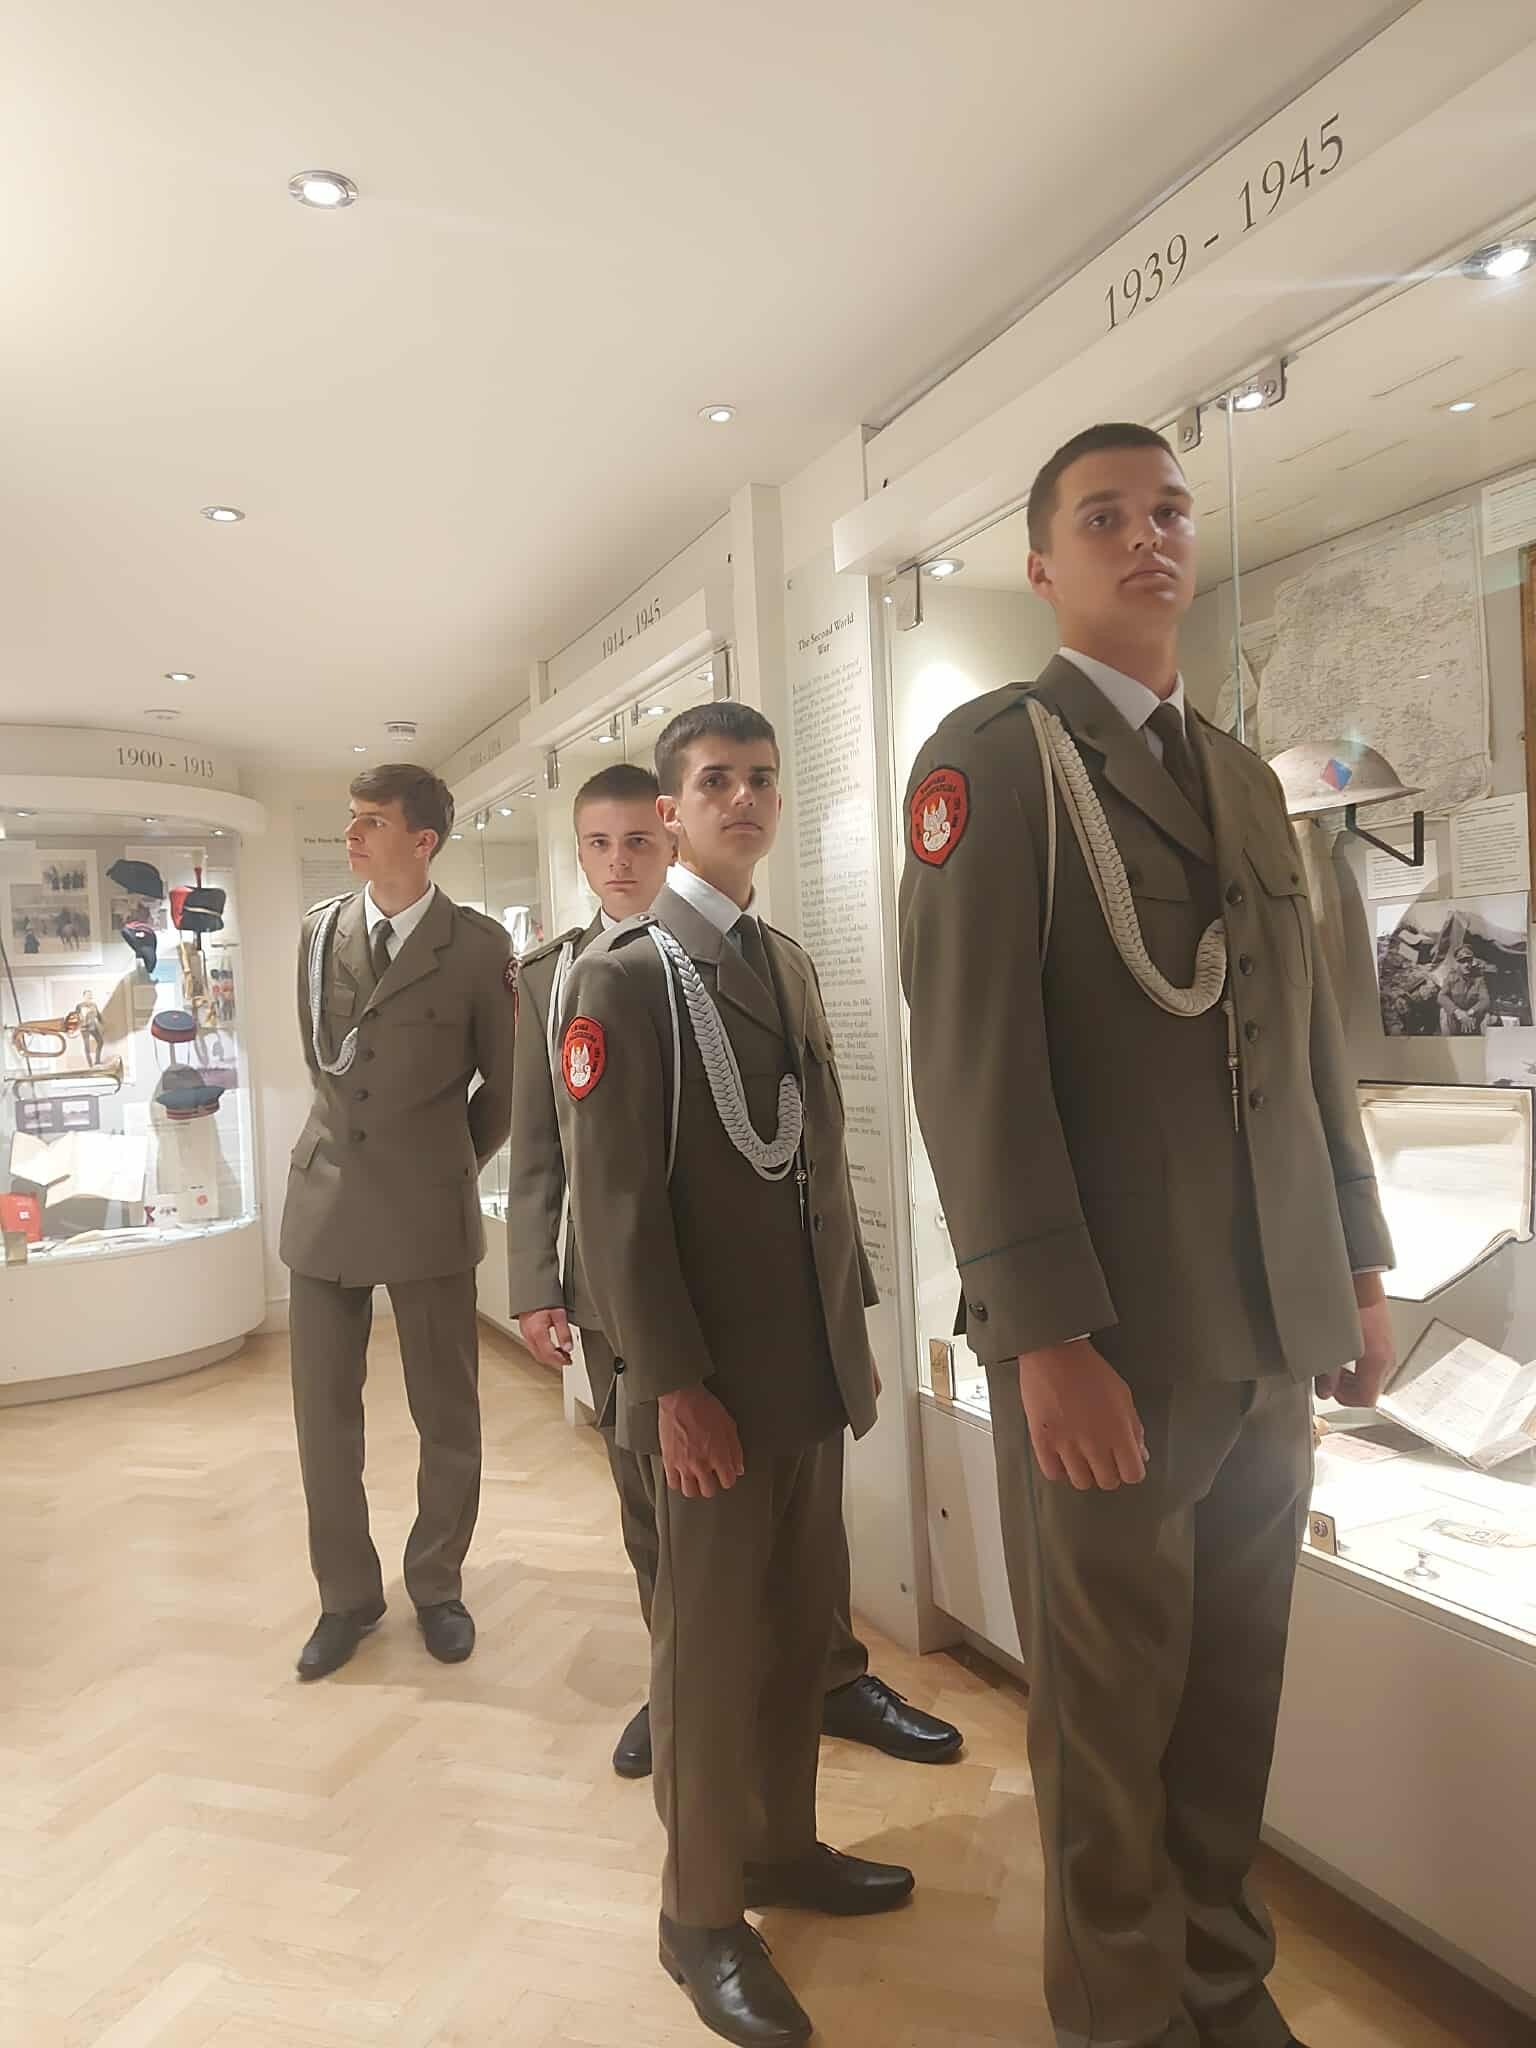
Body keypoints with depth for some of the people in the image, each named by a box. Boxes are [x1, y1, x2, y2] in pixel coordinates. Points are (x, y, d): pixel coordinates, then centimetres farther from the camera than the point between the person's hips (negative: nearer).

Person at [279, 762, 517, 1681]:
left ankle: (438, 1586, 30)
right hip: (326, 1199, 3)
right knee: (324, 1414, 9)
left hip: (429, 1209, -3)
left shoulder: (480, 946, -6)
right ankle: (347, 1595, 28)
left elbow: (505, 1081, 3)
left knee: (447, 1416, 8)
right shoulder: (321, 929, 6)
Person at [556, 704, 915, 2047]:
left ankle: (782, 1845, 39)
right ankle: (701, 1913, 28)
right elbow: (613, 1197, -14)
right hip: (714, 1380, -6)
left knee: (802, 1621, 17)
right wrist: (673, 1382, -16)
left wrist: (853, 1324, 12)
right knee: (713, 1641, 7)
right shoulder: (624, 974, -9)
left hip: (815, 1367, 7)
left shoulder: (791, 965, 13)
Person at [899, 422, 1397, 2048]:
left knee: (1234, 1692, 17)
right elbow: (972, 1058, -14)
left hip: (1273, 1335, 6)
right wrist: (1046, 1335, -17)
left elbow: (1313, 1041, 16)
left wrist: (1357, 1268, 13)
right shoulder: (992, 754, -5)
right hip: (1111, 1339, -6)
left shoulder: (1244, 777, 16)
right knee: (1113, 1704, 10)